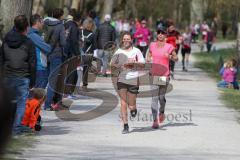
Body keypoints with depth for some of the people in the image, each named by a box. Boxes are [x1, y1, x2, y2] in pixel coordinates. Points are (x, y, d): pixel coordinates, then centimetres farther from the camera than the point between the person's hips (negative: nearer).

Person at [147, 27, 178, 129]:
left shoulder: (169, 47, -1)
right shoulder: (152, 45, 7)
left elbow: (176, 59, 6)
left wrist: (170, 56, -14)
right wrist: (148, 60, 1)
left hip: (164, 75, -1)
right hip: (154, 74, 1)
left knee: (161, 97, 6)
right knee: (154, 97, -7)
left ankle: (162, 112, 39)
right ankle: (155, 121, -8)